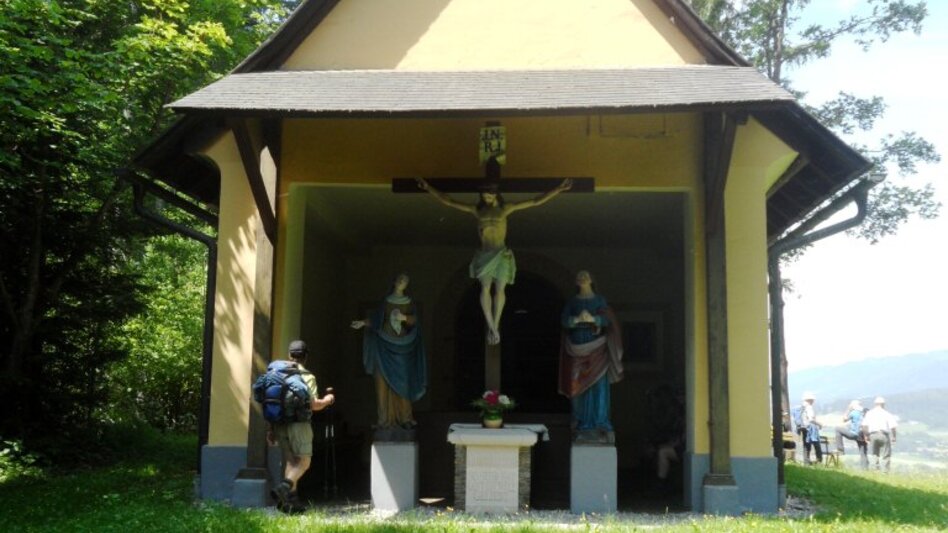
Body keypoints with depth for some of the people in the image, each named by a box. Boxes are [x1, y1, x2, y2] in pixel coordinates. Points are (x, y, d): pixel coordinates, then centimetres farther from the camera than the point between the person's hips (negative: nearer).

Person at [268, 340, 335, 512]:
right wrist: (327, 400, 7)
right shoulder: (307, 376, -7)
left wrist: (271, 428, 17)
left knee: (289, 461, 12)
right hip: (298, 424, -6)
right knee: (304, 461, 2)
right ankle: (283, 488, -20)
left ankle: (292, 500, 10)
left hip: (280, 424, 6)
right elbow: (313, 404, -14)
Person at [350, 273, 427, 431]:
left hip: (402, 346, -1)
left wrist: (404, 317, -24)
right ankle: (386, 419, -2)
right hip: (384, 345, 1)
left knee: (402, 382, -4)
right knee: (384, 382, -4)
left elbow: (414, 320, -6)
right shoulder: (386, 301, 9)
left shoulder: (409, 302, 7)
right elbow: (376, 318, 13)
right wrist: (363, 323, 0)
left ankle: (405, 417, 2)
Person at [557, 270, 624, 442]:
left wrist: (592, 318, -27)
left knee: (598, 386, -8)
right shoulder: (571, 302, 9)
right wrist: (577, 319, -26)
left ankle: (601, 426, -8)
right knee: (580, 387, -1)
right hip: (578, 347, 1)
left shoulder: (600, 300, 6)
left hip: (596, 347, -1)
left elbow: (607, 320, -8)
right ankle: (583, 427, 4)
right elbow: (564, 321, -6)